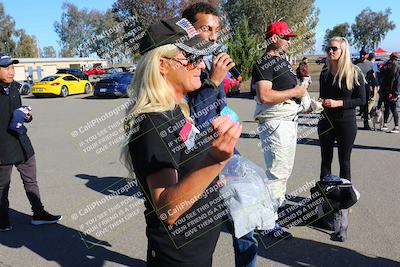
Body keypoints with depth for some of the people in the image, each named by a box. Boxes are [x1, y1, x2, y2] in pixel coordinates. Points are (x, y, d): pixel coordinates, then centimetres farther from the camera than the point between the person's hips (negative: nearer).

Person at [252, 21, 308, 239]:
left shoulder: (283, 61, 18)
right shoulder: (263, 64, -13)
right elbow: (264, 96, -26)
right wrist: (294, 92, -18)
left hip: (290, 121, 10)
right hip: (275, 123, -10)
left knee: (286, 169, 19)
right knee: (277, 172, -7)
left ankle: (279, 203, 35)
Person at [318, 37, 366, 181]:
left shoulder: (354, 73, -6)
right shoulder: (324, 73, 7)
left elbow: (361, 100, -8)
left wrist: (339, 103, -18)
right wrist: (319, 102, -5)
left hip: (346, 122, -4)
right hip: (326, 121, 4)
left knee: (344, 162, 6)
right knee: (325, 160, 9)